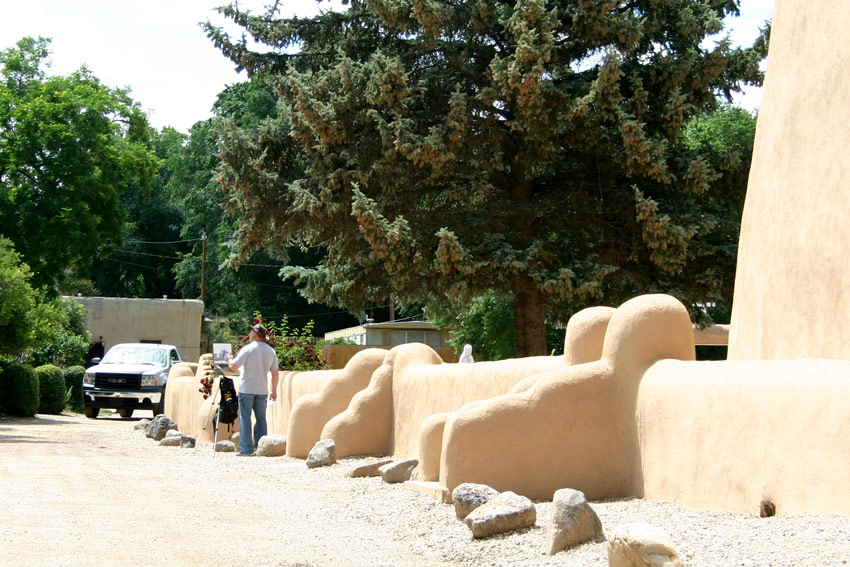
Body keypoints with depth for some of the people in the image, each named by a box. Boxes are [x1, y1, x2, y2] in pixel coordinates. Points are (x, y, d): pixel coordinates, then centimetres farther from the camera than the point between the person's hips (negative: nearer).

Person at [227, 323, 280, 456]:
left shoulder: (247, 349, -9)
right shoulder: (271, 351, 8)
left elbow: (233, 366, -12)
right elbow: (275, 373, 10)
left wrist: (230, 359, 9)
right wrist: (274, 391, 17)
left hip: (246, 389, -5)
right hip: (262, 390, 5)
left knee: (245, 418, -1)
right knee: (261, 418, 11)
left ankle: (246, 449, -5)